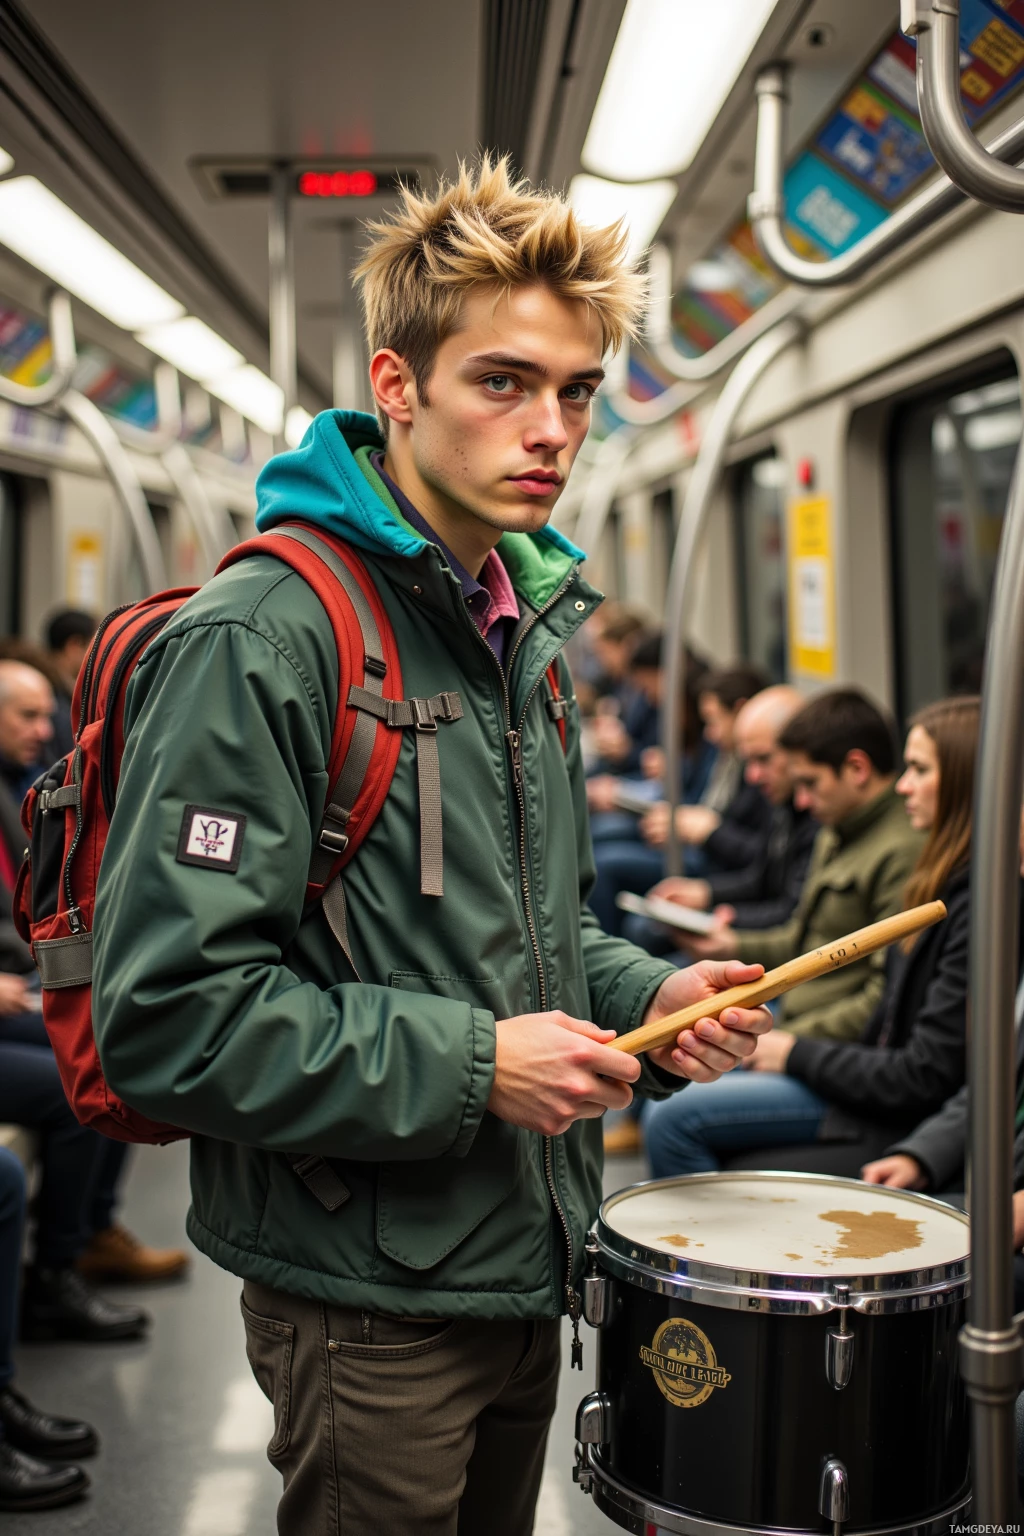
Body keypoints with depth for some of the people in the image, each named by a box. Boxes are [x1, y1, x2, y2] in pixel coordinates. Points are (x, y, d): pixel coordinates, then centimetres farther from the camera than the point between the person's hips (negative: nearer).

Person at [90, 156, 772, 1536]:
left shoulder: (526, 630, 9)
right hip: (367, 1301, -8)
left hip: (522, 1268, 8)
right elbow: (168, 1013, -23)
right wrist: (467, 1065, -23)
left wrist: (647, 997, 1)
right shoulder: (258, 641, -20)